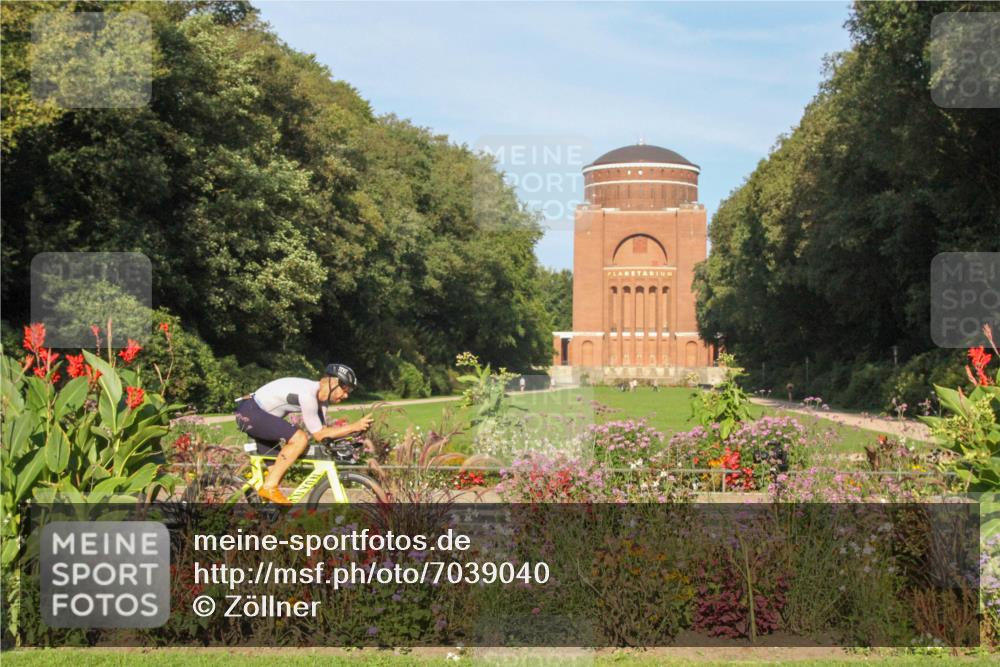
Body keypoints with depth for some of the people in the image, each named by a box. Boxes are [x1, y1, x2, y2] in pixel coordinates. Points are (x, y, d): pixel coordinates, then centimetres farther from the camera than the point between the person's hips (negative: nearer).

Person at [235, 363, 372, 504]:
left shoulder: (320, 395, 5)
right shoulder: (307, 394, -25)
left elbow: (323, 430, 5)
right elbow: (319, 435, -20)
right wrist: (354, 427, -21)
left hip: (257, 413, 10)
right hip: (250, 413, -10)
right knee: (300, 439, -21)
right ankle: (269, 487, -14)